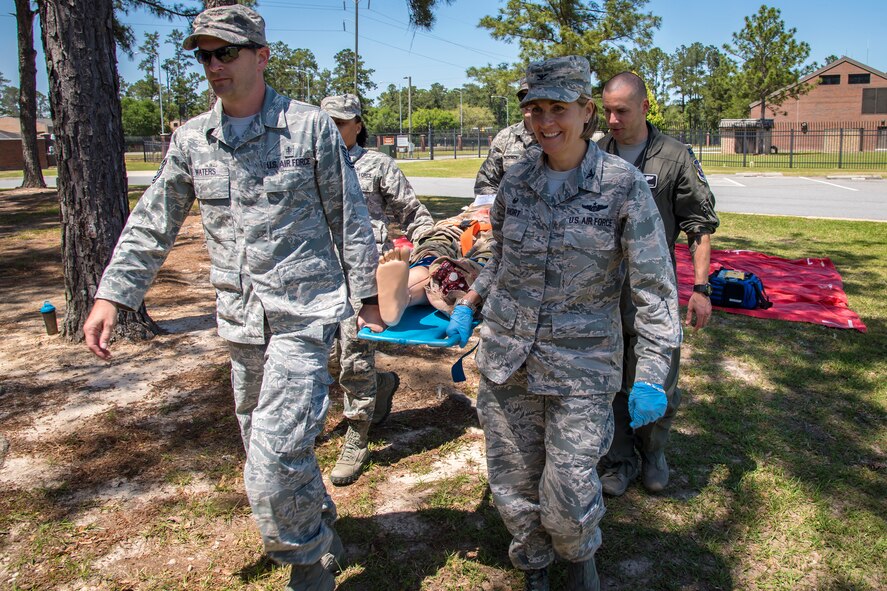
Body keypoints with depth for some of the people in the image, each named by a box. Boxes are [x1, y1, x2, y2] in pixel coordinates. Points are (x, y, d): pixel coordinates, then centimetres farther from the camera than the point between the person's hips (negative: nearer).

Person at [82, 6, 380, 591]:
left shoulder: (311, 127, -4)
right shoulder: (192, 139, 8)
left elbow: (349, 218, 0)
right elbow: (151, 225, 12)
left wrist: (366, 294, 1)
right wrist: (111, 295, 6)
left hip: (303, 315, -5)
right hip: (241, 321, 6)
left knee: (272, 467, -11)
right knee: (265, 442, 18)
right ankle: (321, 529, 43)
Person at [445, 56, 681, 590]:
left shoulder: (623, 184, -9)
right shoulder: (517, 181, 3)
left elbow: (655, 284, -9)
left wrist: (651, 376, -15)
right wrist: (469, 305, 15)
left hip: (582, 364, -3)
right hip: (507, 352, 4)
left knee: (568, 496, 1)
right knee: (513, 484, 13)